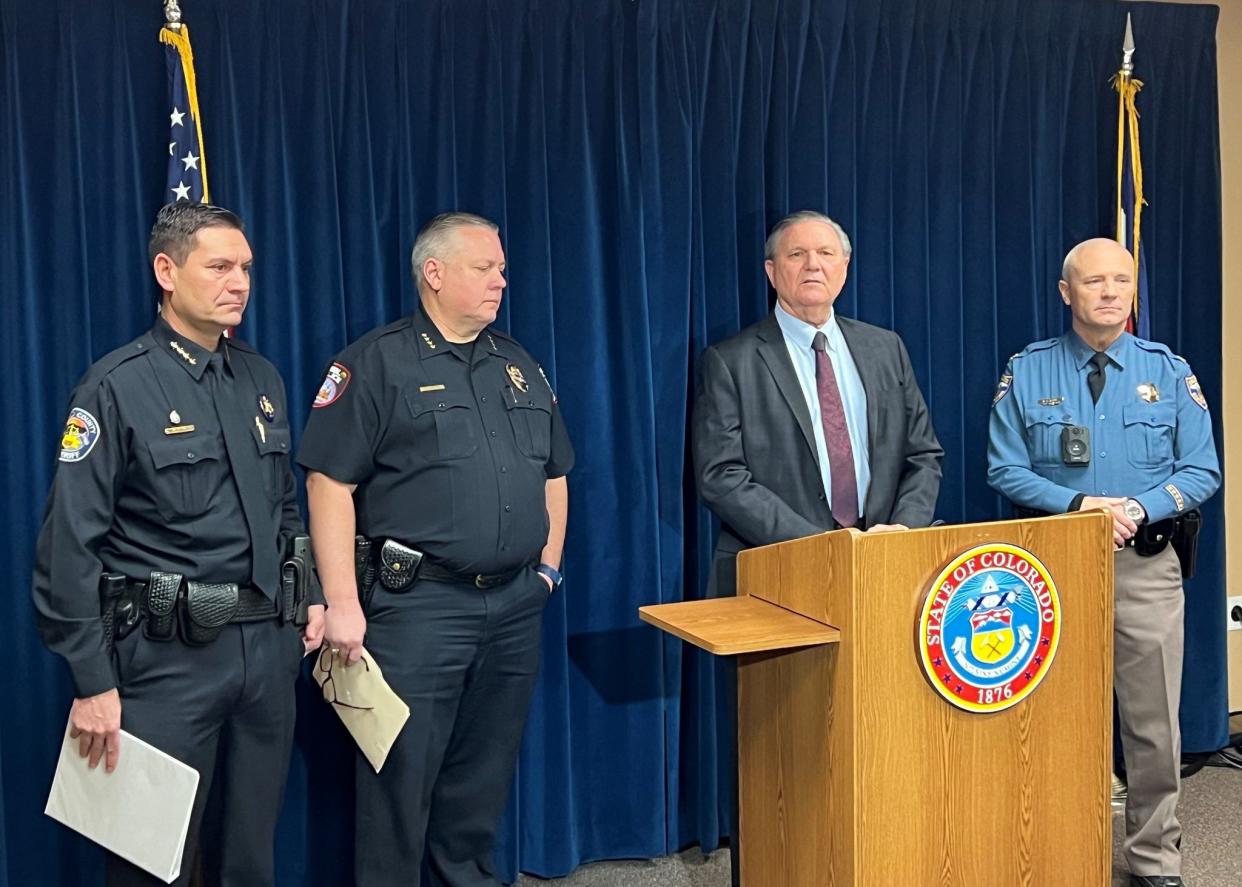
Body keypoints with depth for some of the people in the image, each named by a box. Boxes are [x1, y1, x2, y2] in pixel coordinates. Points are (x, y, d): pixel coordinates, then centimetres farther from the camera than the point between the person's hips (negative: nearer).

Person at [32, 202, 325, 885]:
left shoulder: (262, 379, 10)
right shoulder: (117, 387, -9)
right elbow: (69, 546, -12)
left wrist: (311, 595, 10)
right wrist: (92, 682, -14)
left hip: (270, 644, 6)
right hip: (168, 652, -5)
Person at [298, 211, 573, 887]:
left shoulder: (520, 366, 14)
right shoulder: (375, 364, -6)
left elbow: (553, 473, 21)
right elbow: (329, 484, -11)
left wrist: (549, 565, 13)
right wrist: (343, 604, -15)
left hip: (517, 604, 6)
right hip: (418, 604, -5)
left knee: (485, 775, 16)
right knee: (401, 779, 1)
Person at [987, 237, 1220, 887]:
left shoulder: (1169, 371, 5)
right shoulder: (1026, 372, 2)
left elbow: (1203, 470, 2)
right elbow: (1005, 470, -2)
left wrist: (1139, 507, -15)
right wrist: (1079, 504, -16)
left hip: (1147, 567, 1)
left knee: (1153, 722, 5)